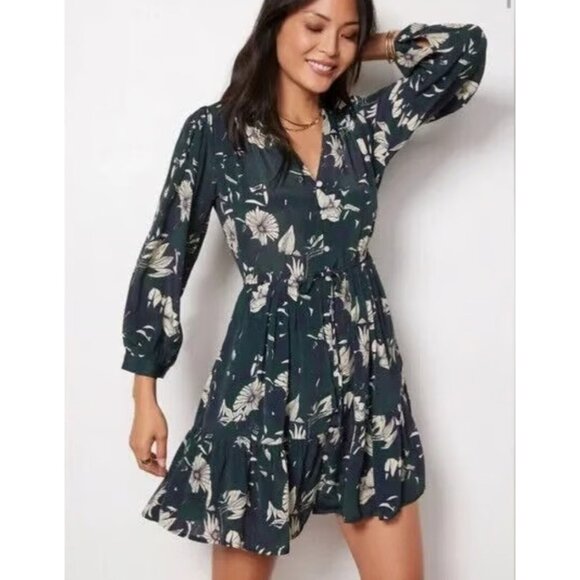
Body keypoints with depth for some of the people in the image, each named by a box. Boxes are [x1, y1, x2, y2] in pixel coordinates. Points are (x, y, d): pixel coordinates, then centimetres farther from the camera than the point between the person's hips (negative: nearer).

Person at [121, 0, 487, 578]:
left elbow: (466, 48, 3)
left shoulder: (362, 126, 8)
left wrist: (364, 48, 9)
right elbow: (165, 255, -1)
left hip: (365, 374, 4)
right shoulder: (215, 129, -1)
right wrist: (145, 393, -2)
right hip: (264, 378, -3)